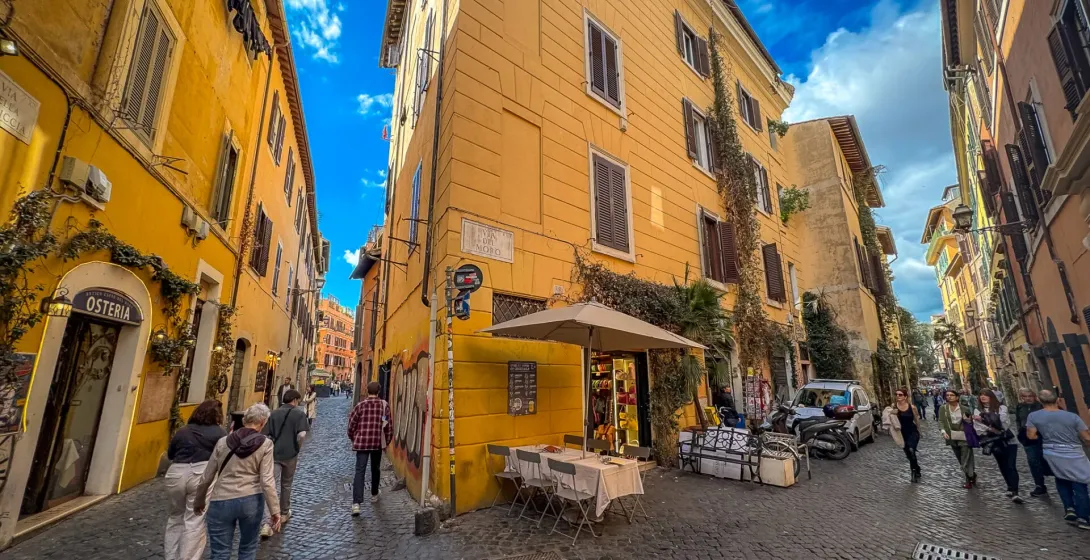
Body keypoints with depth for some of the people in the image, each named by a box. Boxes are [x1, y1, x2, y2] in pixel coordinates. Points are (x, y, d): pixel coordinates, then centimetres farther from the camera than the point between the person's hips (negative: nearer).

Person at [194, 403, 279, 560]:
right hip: (251, 501, -1)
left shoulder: (223, 442, -1)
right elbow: (267, 481, -11)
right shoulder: (265, 444, -9)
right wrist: (274, 510, -3)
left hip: (221, 502, 1)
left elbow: (206, 477, 6)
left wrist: (199, 501, 24)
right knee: (248, 547, 20)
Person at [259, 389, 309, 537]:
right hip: (290, 454, -1)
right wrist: (297, 447, 2)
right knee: (286, 485, 18)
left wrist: (272, 447, 15)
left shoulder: (274, 414, 4)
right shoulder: (299, 413, -6)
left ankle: (266, 523, -12)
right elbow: (301, 435, -16)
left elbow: (264, 435, 2)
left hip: (274, 454, 1)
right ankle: (284, 513, 36)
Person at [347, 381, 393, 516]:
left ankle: (356, 503, -10)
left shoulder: (360, 405, -4)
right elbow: (388, 425, -2)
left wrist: (354, 439, 17)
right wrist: (387, 441, 11)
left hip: (362, 442, -1)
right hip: (378, 442, 1)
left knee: (359, 471, 0)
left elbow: (351, 424, 0)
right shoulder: (384, 405, -4)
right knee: (375, 469, 20)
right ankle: (374, 495, 36)